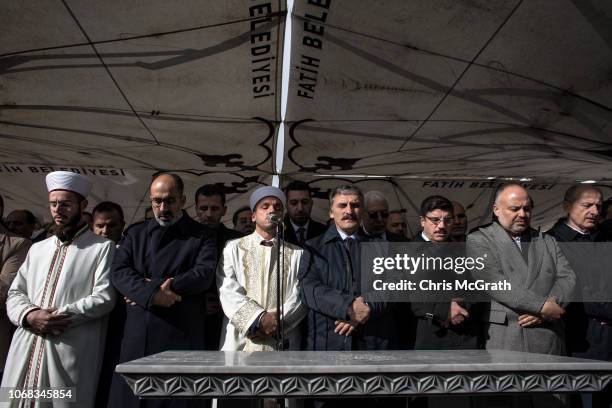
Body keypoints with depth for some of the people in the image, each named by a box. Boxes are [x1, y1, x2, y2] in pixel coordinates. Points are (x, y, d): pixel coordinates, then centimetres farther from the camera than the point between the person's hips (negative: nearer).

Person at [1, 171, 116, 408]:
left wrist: (60, 317, -15)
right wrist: (29, 315, -6)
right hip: (26, 349, 5)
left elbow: (104, 297, -8)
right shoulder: (37, 249, 20)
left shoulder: (102, 248, 1)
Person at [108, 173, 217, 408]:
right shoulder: (135, 233, 14)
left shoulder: (202, 236, 5)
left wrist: (154, 287, -11)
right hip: (137, 335, 3)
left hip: (181, 336, -2)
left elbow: (205, 274, -9)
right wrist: (151, 293, -16)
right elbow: (118, 272, 1)